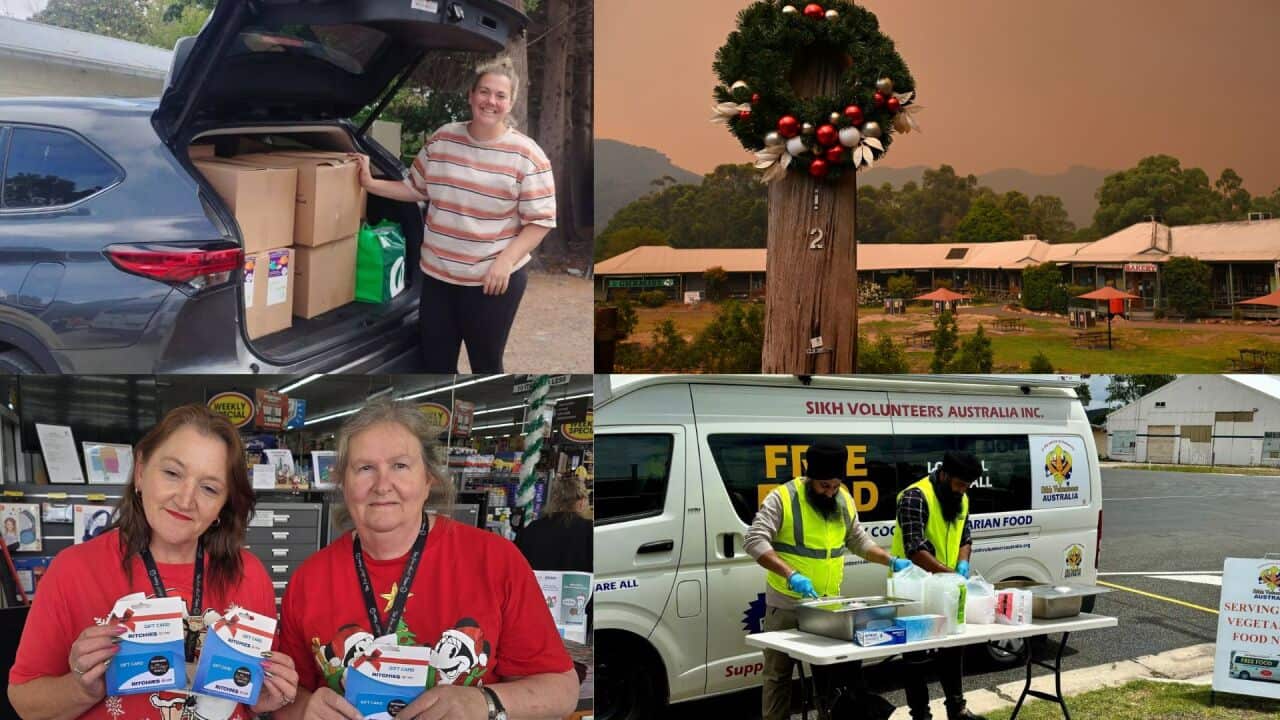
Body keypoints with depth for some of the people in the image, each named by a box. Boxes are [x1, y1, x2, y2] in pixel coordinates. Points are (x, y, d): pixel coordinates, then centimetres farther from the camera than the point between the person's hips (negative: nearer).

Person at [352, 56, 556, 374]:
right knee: (435, 362, 12)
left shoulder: (527, 155, -9)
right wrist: (370, 183, 6)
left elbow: (540, 219, -9)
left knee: (486, 366, 8)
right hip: (437, 275, 4)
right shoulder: (442, 139, 3)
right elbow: (415, 189, 16)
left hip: (493, 280, -4)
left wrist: (506, 260, -20)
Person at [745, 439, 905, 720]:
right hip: (786, 605, -5)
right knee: (778, 673, 4)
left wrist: (891, 561, 2)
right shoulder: (782, 498, -15)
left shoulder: (844, 500, 4)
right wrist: (790, 574, -33)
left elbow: (858, 540, 17)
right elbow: (755, 541, -22)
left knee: (833, 671, 14)